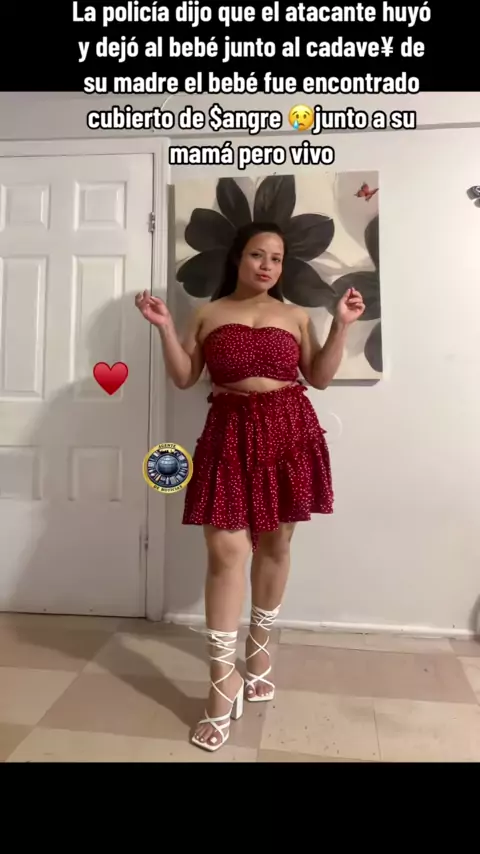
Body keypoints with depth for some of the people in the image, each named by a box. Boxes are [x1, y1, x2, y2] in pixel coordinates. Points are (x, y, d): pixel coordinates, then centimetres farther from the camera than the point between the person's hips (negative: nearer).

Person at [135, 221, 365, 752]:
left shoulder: (296, 316, 11)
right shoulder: (207, 314, 10)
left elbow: (319, 377, 7)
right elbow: (183, 378, 6)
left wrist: (342, 325, 0)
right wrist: (165, 328, -5)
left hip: (289, 432, 2)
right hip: (230, 435, -1)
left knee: (274, 544, 9)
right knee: (226, 552, -7)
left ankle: (259, 645, 31)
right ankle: (223, 678, 4)